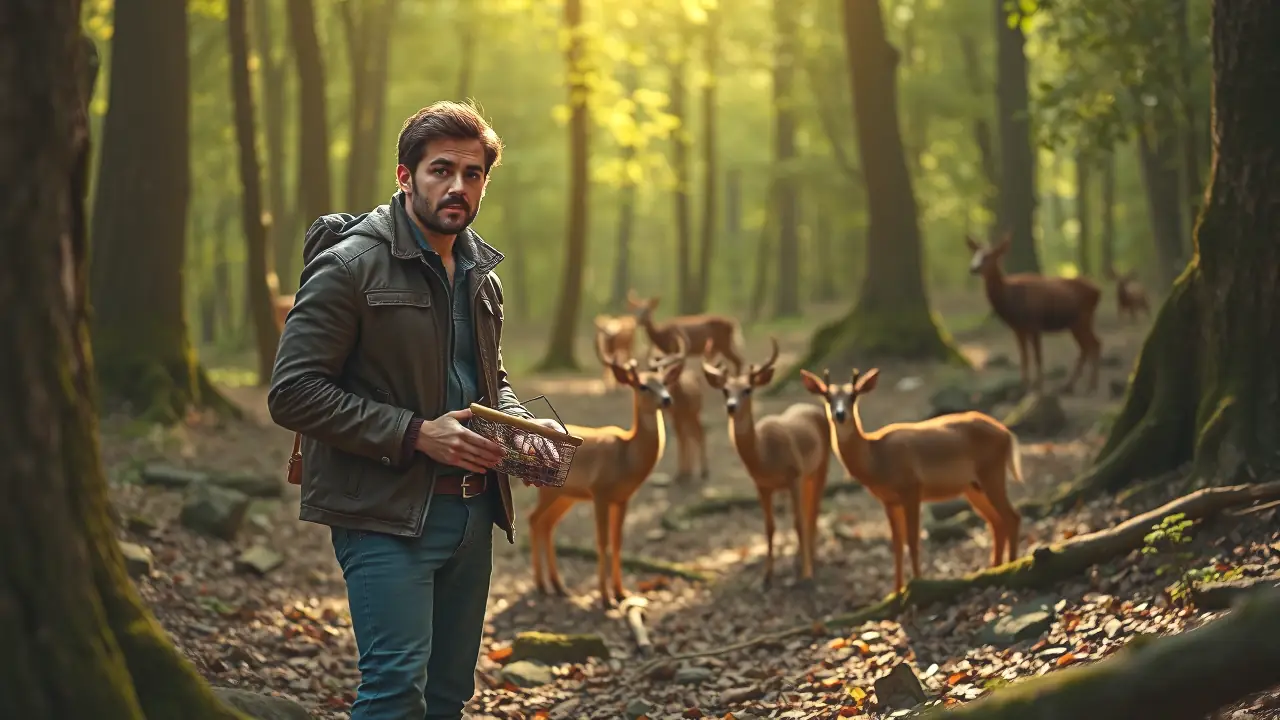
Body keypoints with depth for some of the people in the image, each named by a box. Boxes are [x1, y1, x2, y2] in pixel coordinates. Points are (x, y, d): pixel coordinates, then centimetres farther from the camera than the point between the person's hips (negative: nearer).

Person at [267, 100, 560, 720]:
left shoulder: (480, 275, 15)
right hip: (386, 513, -8)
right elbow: (293, 393, -15)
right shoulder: (350, 264, -10)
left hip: (470, 513, 8)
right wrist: (415, 434, -19)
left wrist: (516, 424, 5)